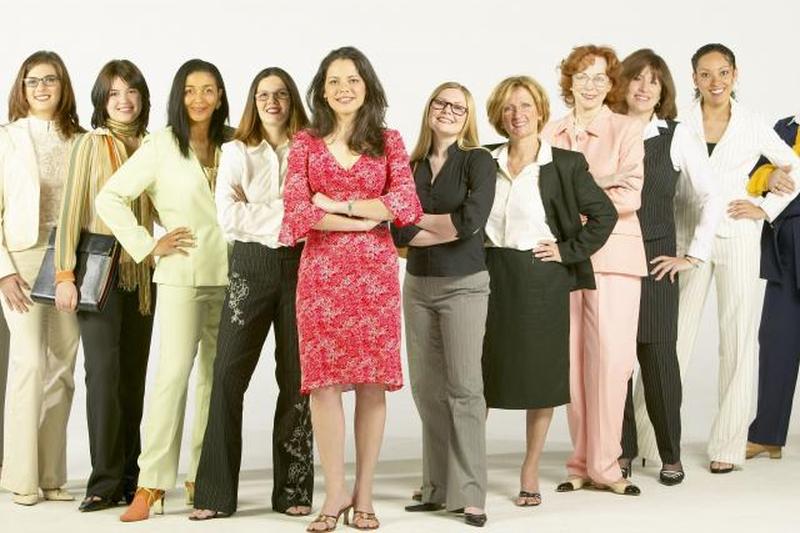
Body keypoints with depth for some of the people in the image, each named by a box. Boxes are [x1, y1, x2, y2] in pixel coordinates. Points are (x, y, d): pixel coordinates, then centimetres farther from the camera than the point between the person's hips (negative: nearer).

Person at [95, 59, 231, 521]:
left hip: (228, 274, 4)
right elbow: (109, 198, -4)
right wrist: (147, 245, -6)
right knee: (174, 374, -10)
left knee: (216, 375, 6)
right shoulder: (161, 146, -1)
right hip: (182, 274, -4)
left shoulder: (232, 147, 11)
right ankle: (152, 484, -6)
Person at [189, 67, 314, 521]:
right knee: (229, 375, -6)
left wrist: (255, 210, -11)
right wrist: (285, 211, -10)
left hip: (299, 265, 0)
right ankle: (216, 493, -2)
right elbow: (229, 216, -5)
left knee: (296, 378, 3)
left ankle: (294, 490, 10)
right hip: (252, 266, 0)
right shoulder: (236, 152, 8)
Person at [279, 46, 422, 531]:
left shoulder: (389, 141, 8)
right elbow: (297, 210, -4)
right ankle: (336, 492, 6)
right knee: (324, 381, -4)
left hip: (375, 272, 0)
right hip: (322, 272, 0)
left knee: (373, 383, 0)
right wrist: (364, 220, -10)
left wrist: (336, 205, -9)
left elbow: (405, 204, -6)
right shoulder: (306, 144, 8)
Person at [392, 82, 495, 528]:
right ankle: (438, 488, 14)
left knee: (464, 386, -6)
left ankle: (470, 495, -3)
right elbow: (399, 232, -1)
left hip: (463, 285, -4)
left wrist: (420, 221, -5)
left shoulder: (478, 161, -2)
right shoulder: (411, 166, 9)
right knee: (426, 387, 6)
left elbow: (471, 221, -17)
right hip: (418, 284, 5)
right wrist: (446, 229, -13)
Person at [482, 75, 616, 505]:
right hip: (491, 277, 2)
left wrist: (569, 250, -7)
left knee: (542, 377, 5)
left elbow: (604, 213, -2)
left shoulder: (565, 164, -1)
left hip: (542, 280, -2)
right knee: (483, 377, 4)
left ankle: (530, 474, 16)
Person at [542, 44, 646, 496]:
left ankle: (602, 463, 0)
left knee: (611, 355, -8)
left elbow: (630, 194, -5)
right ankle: (584, 462, 10)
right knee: (573, 358, 2)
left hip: (612, 252, -3)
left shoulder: (627, 130, 4)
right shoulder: (551, 134, 13)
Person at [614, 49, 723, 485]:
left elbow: (711, 199, 2)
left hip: (655, 262, -1)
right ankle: (622, 450, 16)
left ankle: (670, 456, 13)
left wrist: (694, 255, -1)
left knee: (659, 357, 0)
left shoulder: (676, 136, 1)